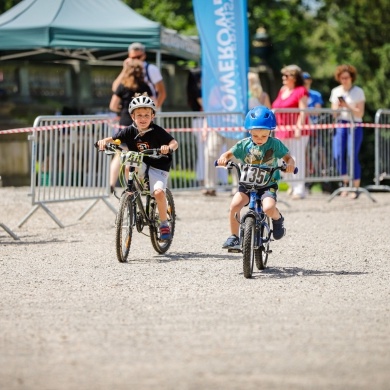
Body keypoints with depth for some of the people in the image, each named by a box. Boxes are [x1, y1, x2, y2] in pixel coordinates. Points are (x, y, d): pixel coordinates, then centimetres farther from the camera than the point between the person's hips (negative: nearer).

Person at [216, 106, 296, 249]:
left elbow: (288, 157, -4)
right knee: (234, 206, -23)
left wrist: (290, 164, -27)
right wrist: (223, 158, -21)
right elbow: (229, 153, 3)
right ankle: (234, 237, -3)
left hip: (268, 184, -2)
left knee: (268, 208, -30)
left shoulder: (275, 144, -5)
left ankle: (278, 219, 9)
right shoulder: (244, 144, -1)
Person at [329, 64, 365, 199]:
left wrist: (348, 107, -16)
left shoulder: (358, 92, 2)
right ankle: (345, 183, 9)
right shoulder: (336, 91, 13)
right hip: (340, 125, 3)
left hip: (355, 126, -3)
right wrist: (337, 107, -8)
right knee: (338, 155, -10)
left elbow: (360, 113, -2)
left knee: (352, 156, -12)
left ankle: (356, 187, -4)